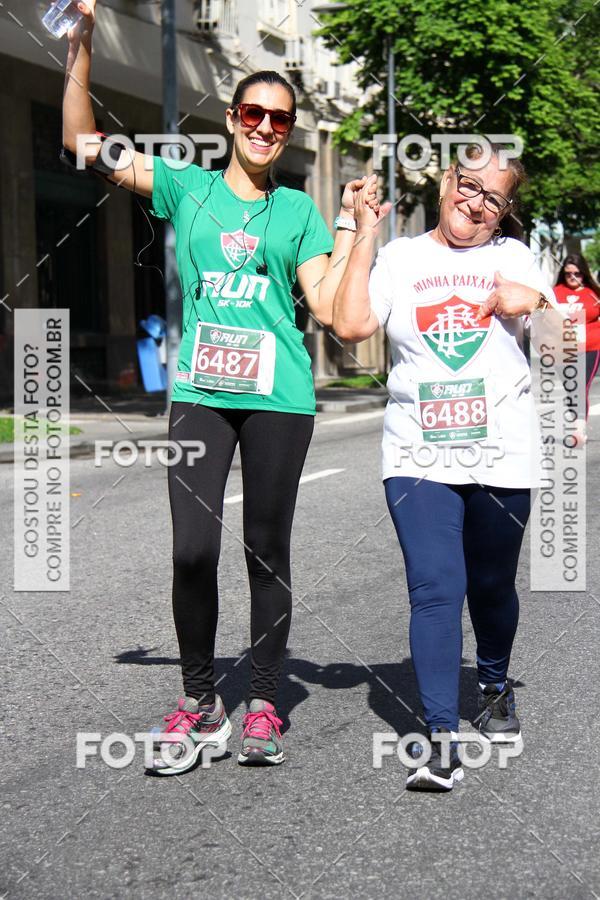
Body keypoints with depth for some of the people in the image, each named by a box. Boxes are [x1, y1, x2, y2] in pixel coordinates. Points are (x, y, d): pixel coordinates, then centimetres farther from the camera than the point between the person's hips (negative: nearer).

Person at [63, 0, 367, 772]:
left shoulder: (297, 211, 11)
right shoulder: (186, 188, 9)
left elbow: (328, 308, 4)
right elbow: (82, 141, 2)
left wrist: (350, 226, 0)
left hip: (278, 398, 0)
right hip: (199, 393, 0)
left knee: (267, 551, 6)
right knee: (192, 551, -7)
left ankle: (263, 707, 15)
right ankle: (198, 704, 9)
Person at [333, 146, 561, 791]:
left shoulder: (512, 257, 11)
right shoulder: (401, 258, 7)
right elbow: (351, 326, -8)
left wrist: (534, 304, -13)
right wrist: (364, 235, -4)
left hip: (500, 454, 2)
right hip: (419, 455, -1)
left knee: (491, 587, 13)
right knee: (435, 590, -12)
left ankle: (495, 688, 41)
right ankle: (440, 739, -12)